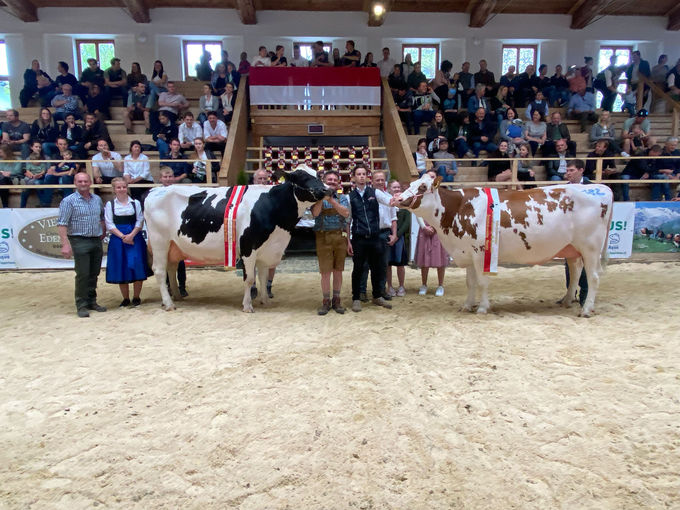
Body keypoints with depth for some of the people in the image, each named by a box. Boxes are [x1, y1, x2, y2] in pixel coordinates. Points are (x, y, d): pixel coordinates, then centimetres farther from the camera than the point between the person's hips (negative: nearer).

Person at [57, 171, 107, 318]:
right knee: (83, 274, -5)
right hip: (80, 241, -5)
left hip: (96, 241, 5)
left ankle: (92, 301, 23)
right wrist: (65, 244, -20)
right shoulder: (69, 201, -6)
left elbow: (102, 217, 25)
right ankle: (82, 305, 5)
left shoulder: (97, 199, 11)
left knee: (94, 274, 11)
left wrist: (103, 233, 14)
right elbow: (62, 224, -11)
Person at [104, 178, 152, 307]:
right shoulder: (110, 204, 5)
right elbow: (109, 224, 0)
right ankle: (125, 298, 15)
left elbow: (140, 221, 2)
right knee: (121, 269, 2)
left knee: (137, 267, -4)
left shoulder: (135, 203, 6)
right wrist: (123, 236, -12)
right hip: (118, 239, 0)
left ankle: (136, 297, 10)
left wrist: (131, 235, -12)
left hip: (135, 237, 0)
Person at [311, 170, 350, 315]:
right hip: (323, 236, -2)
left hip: (340, 236, 2)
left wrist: (332, 200, -14)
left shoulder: (342, 197, 12)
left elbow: (346, 213, -6)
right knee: (325, 271, -2)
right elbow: (315, 213, -11)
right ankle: (326, 301, 9)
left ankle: (336, 300, 17)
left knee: (338, 270, 6)